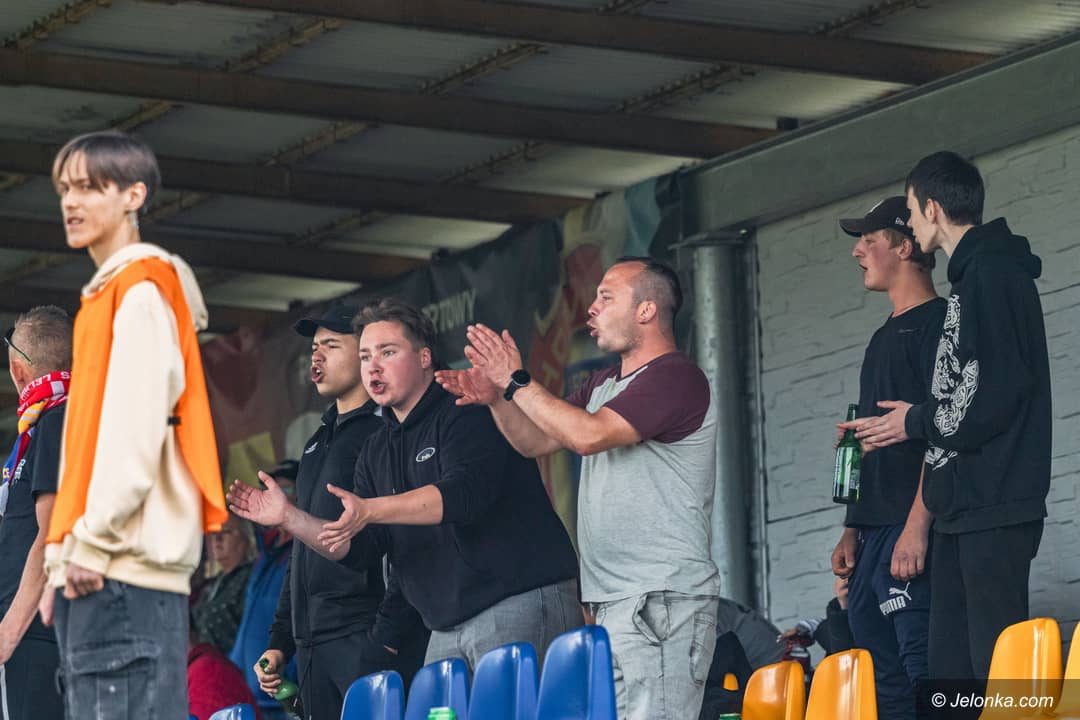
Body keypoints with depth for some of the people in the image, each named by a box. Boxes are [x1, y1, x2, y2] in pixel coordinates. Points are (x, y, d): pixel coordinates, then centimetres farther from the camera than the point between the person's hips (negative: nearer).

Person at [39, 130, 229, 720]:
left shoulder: (142, 290, -5)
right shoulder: (108, 295, 24)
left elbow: (137, 428, -15)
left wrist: (91, 541, -18)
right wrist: (65, 552, 18)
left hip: (127, 566, -10)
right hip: (95, 572, 10)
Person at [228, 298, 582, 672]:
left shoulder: (468, 412, -7)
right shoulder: (378, 450, 17)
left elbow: (465, 491, -25)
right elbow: (358, 548, 13)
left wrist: (371, 510, -33)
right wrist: (288, 517, -1)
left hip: (520, 604, -8)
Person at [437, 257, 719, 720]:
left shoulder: (675, 377, -9)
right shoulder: (603, 385, 23)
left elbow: (588, 435, -19)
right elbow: (536, 441, 24)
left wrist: (517, 383, -11)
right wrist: (496, 399, 5)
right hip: (613, 600, 9)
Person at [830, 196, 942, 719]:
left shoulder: (937, 322, -6)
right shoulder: (884, 338, 24)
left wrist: (917, 524, -22)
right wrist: (852, 531, 18)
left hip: (909, 535, -10)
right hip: (873, 537, 10)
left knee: (922, 670, -15)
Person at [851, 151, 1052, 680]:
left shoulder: (992, 271, -11)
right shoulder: (974, 273, 20)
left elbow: (994, 389, -19)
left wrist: (916, 423, -4)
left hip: (993, 506, -10)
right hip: (963, 505, 10)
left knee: (998, 661, -12)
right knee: (949, 663, 8)